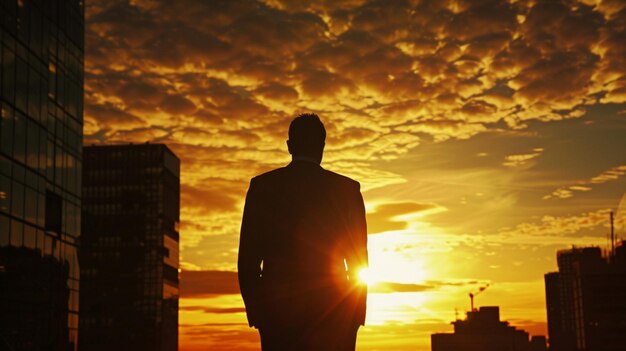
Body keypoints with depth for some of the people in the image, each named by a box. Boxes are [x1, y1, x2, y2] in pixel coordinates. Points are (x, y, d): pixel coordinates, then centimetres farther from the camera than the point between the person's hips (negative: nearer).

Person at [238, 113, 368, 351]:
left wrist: (254, 308, 9)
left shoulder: (263, 185, 3)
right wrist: (358, 312, 10)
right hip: (332, 308, 0)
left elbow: (248, 254, 2)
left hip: (278, 306, 0)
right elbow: (359, 255, 4)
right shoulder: (347, 189, 3)